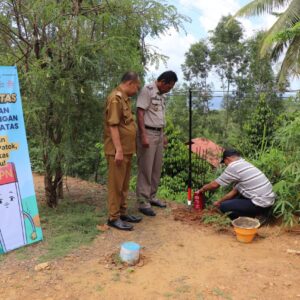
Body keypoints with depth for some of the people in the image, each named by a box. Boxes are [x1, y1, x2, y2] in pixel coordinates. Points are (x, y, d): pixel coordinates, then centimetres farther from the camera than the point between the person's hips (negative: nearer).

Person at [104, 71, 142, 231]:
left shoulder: (124, 98, 16)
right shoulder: (115, 98, -15)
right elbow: (113, 126, -20)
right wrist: (118, 150, -22)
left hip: (127, 149, 10)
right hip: (118, 151, -10)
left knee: (124, 184, 16)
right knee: (116, 184, -1)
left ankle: (122, 212, 27)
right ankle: (113, 217, 9)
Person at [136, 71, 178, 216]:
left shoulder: (162, 94, 15)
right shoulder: (147, 90, -11)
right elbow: (140, 113, -17)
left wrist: (163, 135, 19)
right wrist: (143, 135, -22)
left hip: (158, 134, 9)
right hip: (148, 133, -9)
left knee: (157, 168, 13)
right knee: (145, 169, -4)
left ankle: (151, 197, 25)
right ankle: (143, 202, 3)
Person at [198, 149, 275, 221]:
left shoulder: (233, 167, -12)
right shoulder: (245, 165, 16)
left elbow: (215, 184, -3)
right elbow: (235, 191, 20)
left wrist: (202, 189, 15)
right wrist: (219, 201, 27)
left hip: (260, 204, -9)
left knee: (224, 206, -2)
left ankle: (255, 216, -3)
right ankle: (259, 213, 13)